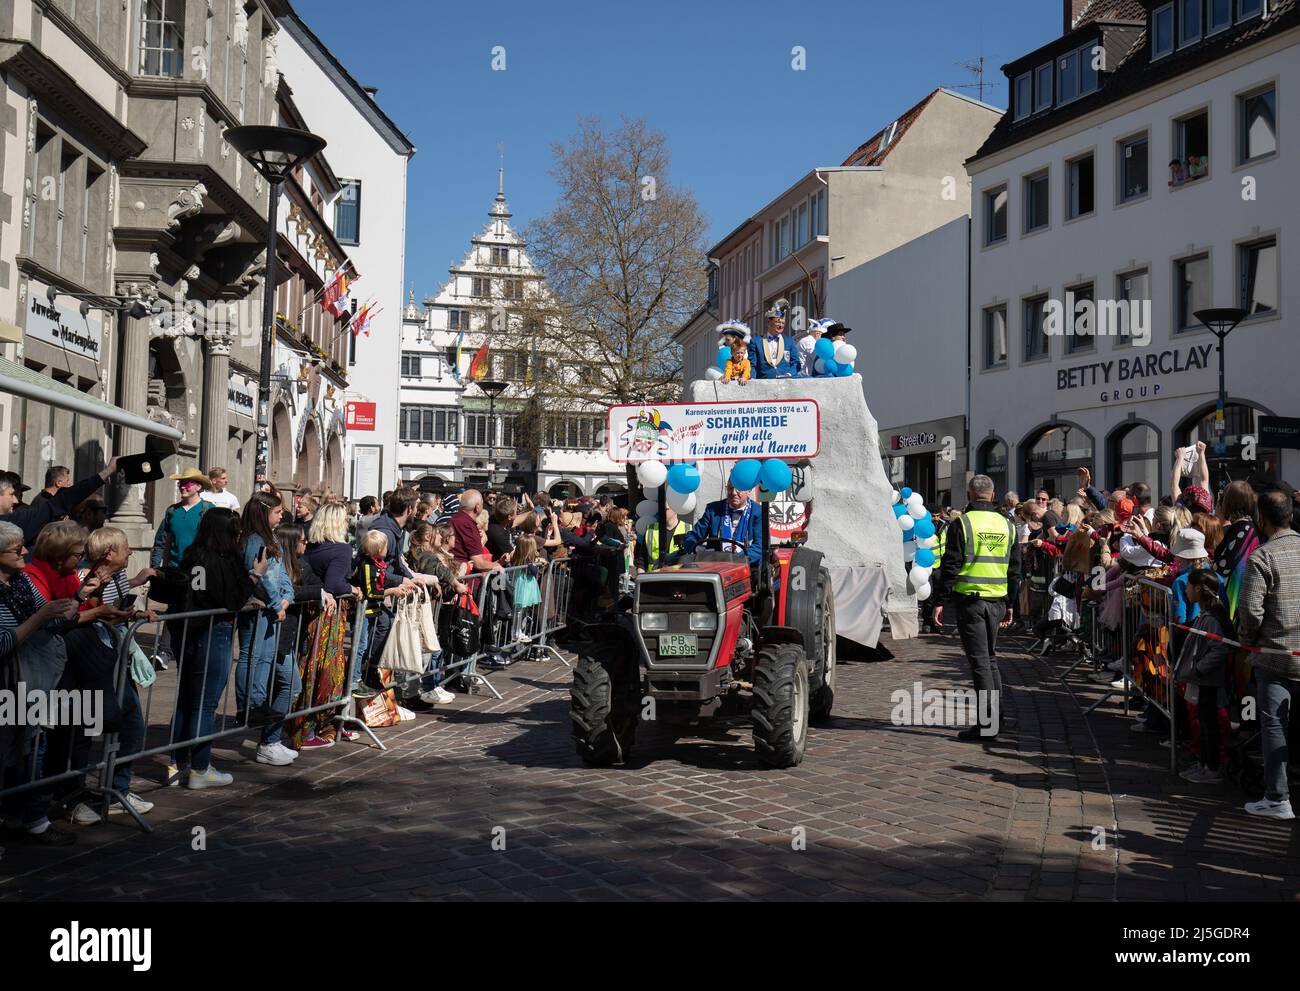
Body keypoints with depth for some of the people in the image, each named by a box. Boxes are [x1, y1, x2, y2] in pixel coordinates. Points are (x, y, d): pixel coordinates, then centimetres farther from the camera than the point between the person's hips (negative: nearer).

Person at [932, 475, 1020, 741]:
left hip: (969, 599, -5)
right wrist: (1010, 604, 21)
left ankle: (987, 724, -6)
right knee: (990, 657, 18)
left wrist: (940, 600, -5)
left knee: (979, 660, -4)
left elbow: (950, 566, -10)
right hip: (997, 601, 5)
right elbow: (1014, 569, 14)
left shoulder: (963, 523, -8)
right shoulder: (1007, 525, 10)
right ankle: (997, 715, 21)